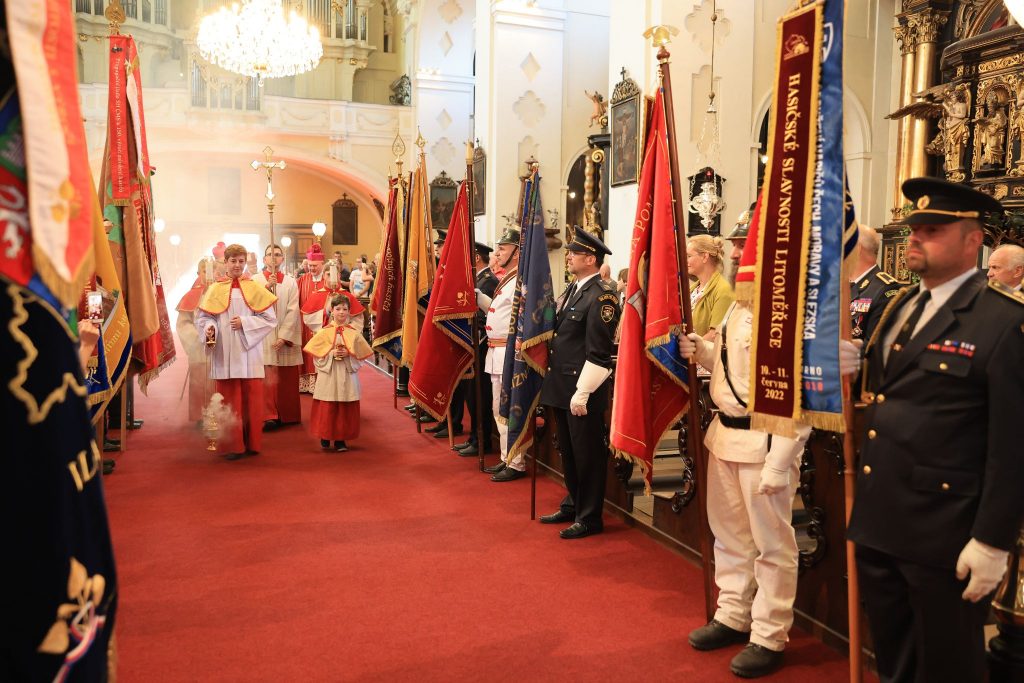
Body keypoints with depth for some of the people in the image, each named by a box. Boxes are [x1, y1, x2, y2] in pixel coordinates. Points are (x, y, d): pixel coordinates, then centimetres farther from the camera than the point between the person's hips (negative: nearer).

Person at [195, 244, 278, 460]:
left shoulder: (255, 289, 6)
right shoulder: (215, 290, 7)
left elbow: (269, 318, 1)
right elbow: (203, 317, 5)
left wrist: (245, 322, -11)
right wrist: (210, 328, -15)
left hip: (249, 354, 0)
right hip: (225, 355, 0)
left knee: (251, 400, 3)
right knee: (229, 401, 2)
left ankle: (252, 443, 13)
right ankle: (233, 445, 8)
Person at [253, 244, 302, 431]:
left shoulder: (290, 282, 6)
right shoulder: (256, 280, 5)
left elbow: (293, 311, -2)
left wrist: (284, 336, -11)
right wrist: (267, 287, -20)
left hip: (286, 337, 1)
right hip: (264, 337, -1)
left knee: (287, 379, 4)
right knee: (268, 378, -7)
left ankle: (288, 415, 13)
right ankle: (270, 416, -5)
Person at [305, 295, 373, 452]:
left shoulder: (354, 333, 4)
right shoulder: (325, 332, 3)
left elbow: (360, 355, 3)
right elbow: (316, 354, 0)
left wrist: (348, 354, -14)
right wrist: (331, 354, -14)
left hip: (347, 375, 1)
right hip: (328, 375, -1)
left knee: (345, 409, 2)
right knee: (327, 408, 0)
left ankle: (340, 439, 12)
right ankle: (325, 438, 14)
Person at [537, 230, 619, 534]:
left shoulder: (601, 296, -15)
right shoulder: (572, 290, 13)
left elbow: (598, 353, -19)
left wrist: (582, 393, -19)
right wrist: (554, 382, 15)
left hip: (582, 390, -9)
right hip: (561, 386, 9)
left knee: (587, 455, 4)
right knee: (568, 451, 20)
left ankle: (589, 518, 17)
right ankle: (573, 505, 35)